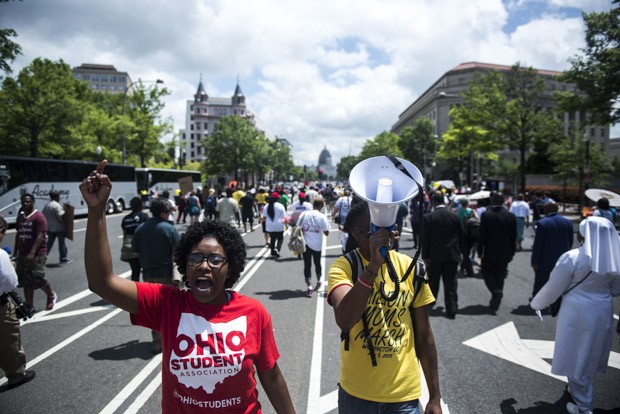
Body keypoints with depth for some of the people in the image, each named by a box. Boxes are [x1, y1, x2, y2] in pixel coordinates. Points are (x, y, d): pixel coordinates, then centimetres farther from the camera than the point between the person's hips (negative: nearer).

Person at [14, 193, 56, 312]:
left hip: (37, 254, -7)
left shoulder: (39, 216, -11)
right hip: (22, 254, 7)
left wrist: (32, 253, -25)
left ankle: (51, 296, 19)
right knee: (26, 282, 9)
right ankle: (29, 307, 17)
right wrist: (15, 251, 17)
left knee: (38, 279, -9)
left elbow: (40, 236, -18)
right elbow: (18, 235, 19)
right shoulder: (20, 216, 13)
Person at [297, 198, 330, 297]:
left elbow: (299, 228, -4)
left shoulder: (304, 214, -4)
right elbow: (326, 233, -6)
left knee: (307, 265, 4)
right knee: (317, 263, 21)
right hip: (317, 244, 0)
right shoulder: (322, 217, -8)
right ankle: (318, 282, 41)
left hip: (306, 244, 0)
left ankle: (309, 287, -6)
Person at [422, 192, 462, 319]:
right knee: (451, 284, 5)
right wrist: (458, 252, 15)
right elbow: (460, 236, 5)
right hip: (452, 255, 2)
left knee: (433, 282, 15)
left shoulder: (428, 217, -10)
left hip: (435, 256, -1)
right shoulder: (455, 216, -1)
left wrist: (425, 255, -3)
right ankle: (451, 310, 5)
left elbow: (425, 238, -10)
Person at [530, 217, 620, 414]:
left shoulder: (572, 257, -20)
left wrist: (536, 303, 3)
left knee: (576, 355, 8)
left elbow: (553, 288, -12)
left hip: (578, 312, -6)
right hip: (603, 311, 6)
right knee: (589, 354, 22)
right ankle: (578, 389, 42)